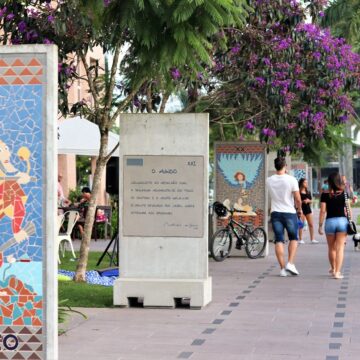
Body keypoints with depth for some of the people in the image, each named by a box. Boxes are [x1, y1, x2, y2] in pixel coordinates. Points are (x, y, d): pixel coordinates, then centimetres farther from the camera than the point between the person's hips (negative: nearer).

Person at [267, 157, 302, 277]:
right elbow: (298, 199, -10)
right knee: (293, 238, 14)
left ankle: (282, 268, 1)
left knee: (279, 240, 4)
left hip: (275, 213, 2)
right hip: (289, 213, -2)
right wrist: (299, 209, 9)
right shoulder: (291, 179, -11)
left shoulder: (269, 181, -1)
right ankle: (290, 263, -1)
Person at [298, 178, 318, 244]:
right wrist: (303, 201, -19)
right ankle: (300, 239, 5)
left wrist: (308, 201, -7)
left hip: (308, 208, 6)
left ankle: (312, 239, 9)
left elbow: (311, 200, 14)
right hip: (301, 209, -6)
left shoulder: (308, 192, 12)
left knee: (311, 224, 3)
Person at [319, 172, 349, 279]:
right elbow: (348, 209, 2)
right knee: (340, 248, 0)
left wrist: (320, 226, 0)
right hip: (342, 220, 0)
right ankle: (337, 272, -9)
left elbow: (323, 211, -5)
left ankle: (333, 269, 35)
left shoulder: (325, 194, -4)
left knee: (331, 248, 18)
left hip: (330, 221, 0)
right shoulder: (344, 193, -1)